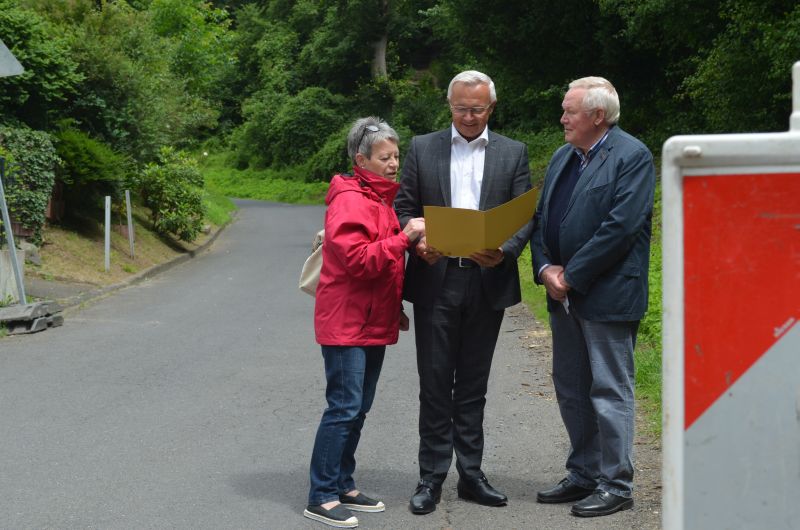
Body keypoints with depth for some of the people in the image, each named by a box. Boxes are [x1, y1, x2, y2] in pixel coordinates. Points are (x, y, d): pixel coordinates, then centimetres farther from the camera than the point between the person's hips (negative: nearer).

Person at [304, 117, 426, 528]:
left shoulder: (381, 199, 16)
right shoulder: (349, 201, -14)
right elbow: (357, 260, -22)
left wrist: (396, 308, 20)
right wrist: (403, 238, -25)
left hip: (374, 322, 9)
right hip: (347, 322, -9)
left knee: (358, 407, 12)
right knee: (344, 408, -8)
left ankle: (343, 486, 20)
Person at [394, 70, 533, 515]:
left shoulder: (513, 153, 7)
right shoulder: (423, 148, 7)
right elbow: (404, 207, 6)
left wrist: (504, 252, -17)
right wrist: (417, 241, -15)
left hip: (487, 282, 1)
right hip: (436, 281, 0)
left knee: (474, 385, 10)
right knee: (435, 383, 2)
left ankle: (471, 473, 19)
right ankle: (432, 477, 10)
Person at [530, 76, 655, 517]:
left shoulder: (632, 157, -11)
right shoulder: (563, 157, 14)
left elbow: (620, 227, -19)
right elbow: (541, 218, 15)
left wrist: (571, 276, -16)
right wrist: (545, 269, -2)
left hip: (606, 295, -8)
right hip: (565, 296, 8)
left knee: (610, 390, -1)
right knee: (570, 389, 15)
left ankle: (615, 485, 9)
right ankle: (583, 476, 27)